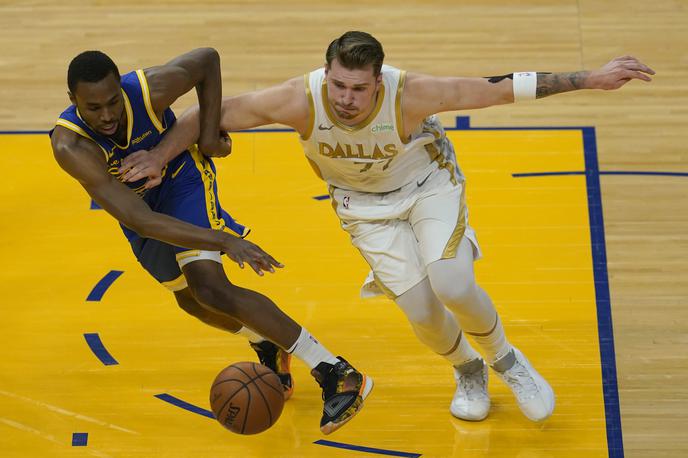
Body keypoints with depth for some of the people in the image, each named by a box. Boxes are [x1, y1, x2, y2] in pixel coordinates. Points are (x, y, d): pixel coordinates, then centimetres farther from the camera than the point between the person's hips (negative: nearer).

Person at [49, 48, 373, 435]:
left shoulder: (150, 89, -36)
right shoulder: (69, 145, -39)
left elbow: (208, 59, -12)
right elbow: (140, 221, -45)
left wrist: (210, 130, -21)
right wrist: (223, 241, -53)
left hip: (181, 178, -3)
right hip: (135, 200, 3)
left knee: (211, 289, -24)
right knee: (191, 299, 19)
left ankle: (338, 375, -24)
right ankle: (269, 349, 49)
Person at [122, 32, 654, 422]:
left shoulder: (410, 94, -37)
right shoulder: (301, 101, -34)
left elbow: (499, 89, -30)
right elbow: (211, 114, -22)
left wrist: (591, 79, -29)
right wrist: (160, 156, -27)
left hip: (430, 182, -2)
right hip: (365, 203, 2)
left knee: (453, 287, -22)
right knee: (421, 311, -8)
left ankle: (506, 362, 10)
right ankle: (468, 371, 27)